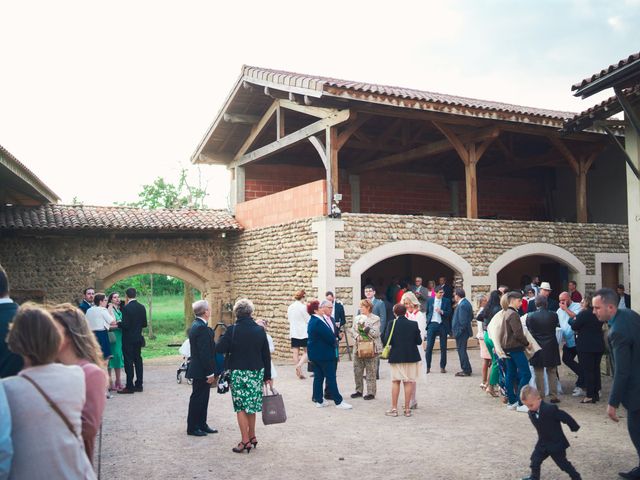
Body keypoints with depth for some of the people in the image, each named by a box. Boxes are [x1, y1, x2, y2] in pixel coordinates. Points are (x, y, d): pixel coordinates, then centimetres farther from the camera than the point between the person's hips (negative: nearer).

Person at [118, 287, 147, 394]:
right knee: (138, 360, 12)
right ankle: (139, 385, 16)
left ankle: (130, 386, -1)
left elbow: (125, 325, -19)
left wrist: (118, 324, -1)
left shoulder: (126, 308, -16)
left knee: (129, 362, -2)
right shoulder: (142, 307, 4)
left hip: (128, 339, -7)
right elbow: (144, 324, 7)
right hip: (138, 338, 7)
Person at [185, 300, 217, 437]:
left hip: (199, 369, 10)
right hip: (201, 371, -10)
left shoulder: (196, 325, 11)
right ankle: (192, 428, 10)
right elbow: (204, 353, -24)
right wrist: (210, 372, -20)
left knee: (202, 398, 17)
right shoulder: (201, 328, -22)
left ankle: (202, 425, 26)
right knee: (198, 398, 1)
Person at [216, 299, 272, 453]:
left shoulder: (232, 330, -11)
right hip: (257, 372, 4)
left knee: (241, 407, 3)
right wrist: (267, 376, 12)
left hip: (239, 372, -4)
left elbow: (219, 349, -10)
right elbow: (266, 355, 4)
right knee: (251, 406, 16)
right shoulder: (260, 330, 0)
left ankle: (246, 441, 3)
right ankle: (252, 437, 24)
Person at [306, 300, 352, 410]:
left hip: (315, 354, 10)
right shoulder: (318, 322, -23)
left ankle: (318, 400, 19)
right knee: (331, 377, -2)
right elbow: (329, 337, -20)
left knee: (318, 377, 13)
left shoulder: (313, 320, 10)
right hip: (323, 354, -10)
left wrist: (334, 339, -4)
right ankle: (338, 401, 4)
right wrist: (335, 340, -1)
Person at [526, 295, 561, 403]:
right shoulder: (553, 315, -8)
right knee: (552, 372, 11)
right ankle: (554, 396, 13)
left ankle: (540, 396, 9)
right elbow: (557, 325, 9)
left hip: (537, 348, -1)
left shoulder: (530, 316, -12)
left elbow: (528, 330, 0)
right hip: (551, 348, 1)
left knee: (539, 374, 7)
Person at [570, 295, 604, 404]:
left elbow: (574, 326, -11)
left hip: (586, 347, -8)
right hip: (599, 345, 8)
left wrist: (572, 320, 9)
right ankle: (596, 393, 21)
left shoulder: (583, 314, -17)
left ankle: (590, 396, -2)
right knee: (596, 369, 14)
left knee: (587, 371, -3)